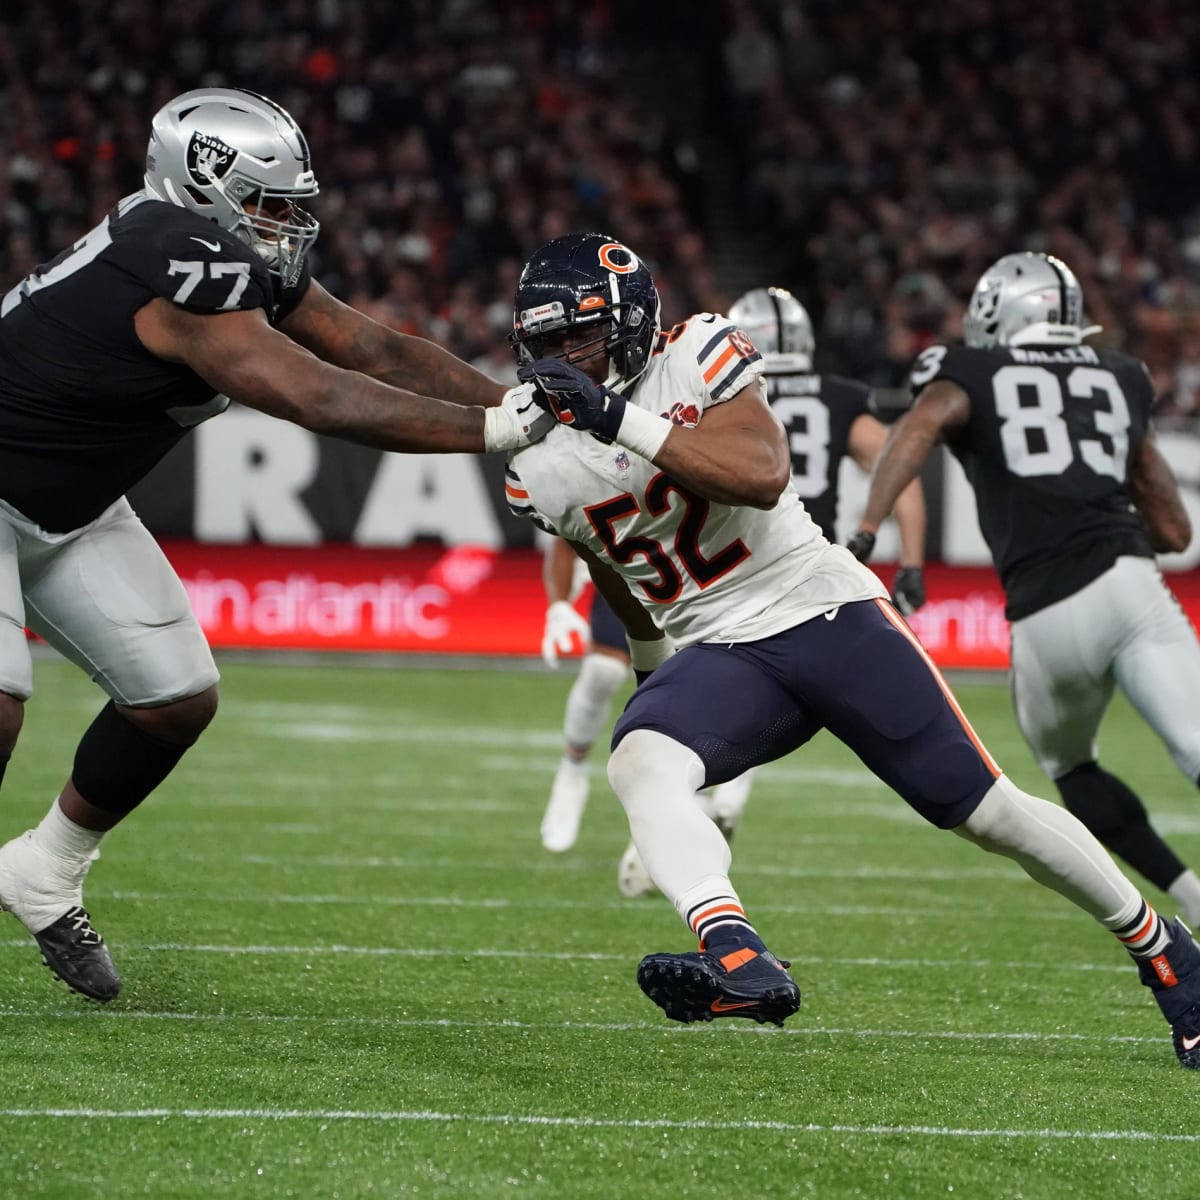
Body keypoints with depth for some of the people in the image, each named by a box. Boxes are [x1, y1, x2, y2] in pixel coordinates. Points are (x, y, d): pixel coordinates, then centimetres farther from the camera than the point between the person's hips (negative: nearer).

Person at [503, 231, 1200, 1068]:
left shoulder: (696, 359, -9)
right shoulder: (543, 472, 4)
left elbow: (764, 473, -26)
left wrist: (621, 420, -29)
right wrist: (659, 680, 31)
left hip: (824, 612, -3)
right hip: (718, 654, 3)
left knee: (989, 812, -2)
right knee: (641, 764, -31)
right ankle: (739, 961, -49)